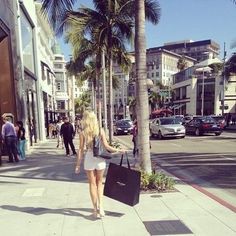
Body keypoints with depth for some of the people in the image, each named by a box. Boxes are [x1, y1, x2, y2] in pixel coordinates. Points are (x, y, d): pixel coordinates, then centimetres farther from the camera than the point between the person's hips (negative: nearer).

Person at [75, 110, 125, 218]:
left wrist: (78, 165, 2)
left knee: (92, 184, 11)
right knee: (99, 182, 19)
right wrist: (118, 150, 10)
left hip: (89, 158, -1)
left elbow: (81, 150, -5)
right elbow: (106, 146, -4)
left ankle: (96, 210, 17)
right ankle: (100, 206, 8)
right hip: (100, 159, 1)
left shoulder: (82, 133, -5)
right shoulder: (100, 131, -2)